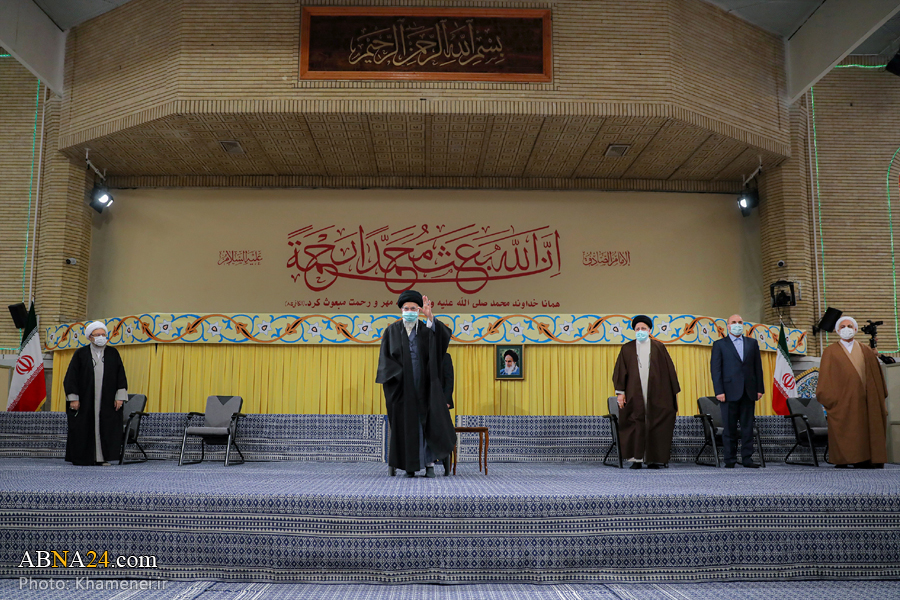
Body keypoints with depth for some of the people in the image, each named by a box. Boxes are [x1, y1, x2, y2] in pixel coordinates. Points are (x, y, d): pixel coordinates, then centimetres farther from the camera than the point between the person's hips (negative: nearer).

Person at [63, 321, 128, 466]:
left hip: (107, 400, 1)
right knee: (83, 430, 1)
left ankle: (103, 457, 6)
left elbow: (121, 376, 6)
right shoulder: (80, 354, 2)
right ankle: (80, 458, 11)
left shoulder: (113, 353, 7)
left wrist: (120, 396, -3)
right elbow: (71, 376, 0)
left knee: (106, 427, -1)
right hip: (85, 400, -1)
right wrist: (73, 398, -7)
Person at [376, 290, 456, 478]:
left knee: (428, 422, -5)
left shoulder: (427, 329, 6)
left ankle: (429, 462, 4)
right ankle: (409, 465, 9)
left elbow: (444, 336, -15)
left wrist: (430, 316, -28)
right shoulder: (392, 331, 6)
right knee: (405, 424, 1)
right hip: (402, 387, 0)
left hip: (424, 386, 0)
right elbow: (385, 357, 2)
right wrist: (400, 374, -12)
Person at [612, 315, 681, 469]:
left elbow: (669, 369, 7)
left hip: (656, 395, 0)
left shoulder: (658, 347, 7)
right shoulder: (627, 349, 8)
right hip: (634, 396, 0)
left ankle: (654, 459, 9)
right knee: (636, 426, -2)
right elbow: (620, 371, 6)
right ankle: (636, 459, 6)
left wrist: (674, 392, 4)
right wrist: (620, 392, -3)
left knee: (655, 426, 1)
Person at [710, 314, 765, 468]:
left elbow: (758, 367, 13)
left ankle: (747, 458, 10)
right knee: (730, 428, 0)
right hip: (730, 392, -3)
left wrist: (759, 388, 6)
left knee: (748, 426, 5)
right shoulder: (719, 344, 5)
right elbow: (715, 369, -1)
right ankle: (730, 459, 6)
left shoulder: (752, 343, 15)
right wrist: (719, 391, -10)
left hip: (748, 392, 3)